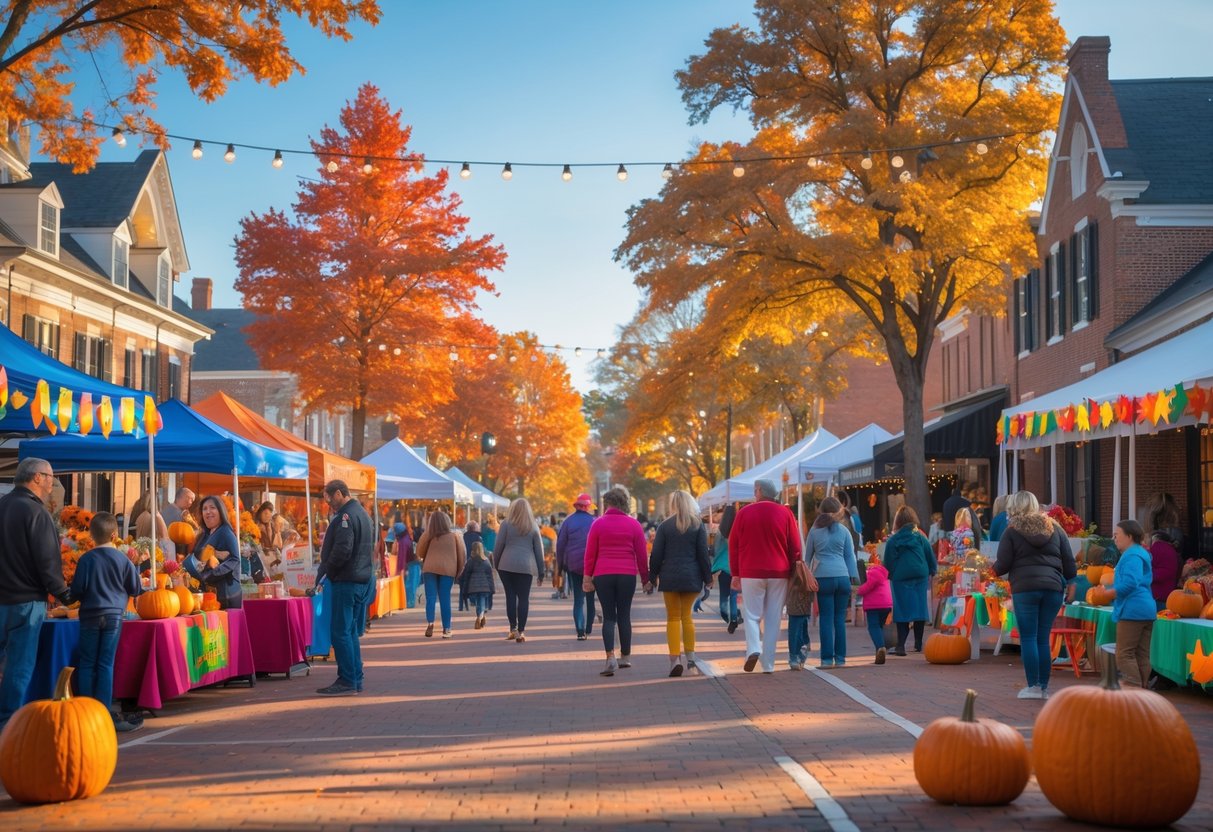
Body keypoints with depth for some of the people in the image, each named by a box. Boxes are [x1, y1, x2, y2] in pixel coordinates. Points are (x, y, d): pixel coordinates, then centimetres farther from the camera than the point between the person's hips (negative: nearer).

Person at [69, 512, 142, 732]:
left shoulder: (86, 559, -7)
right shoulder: (122, 559, -4)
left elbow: (77, 590, -4)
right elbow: (135, 590, 5)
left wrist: (77, 597, 19)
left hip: (90, 615, 0)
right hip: (114, 615, 0)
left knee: (87, 664, 8)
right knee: (106, 664, 3)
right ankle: (104, 711, 0)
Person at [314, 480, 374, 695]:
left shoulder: (345, 516, -15)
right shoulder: (362, 513, 17)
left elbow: (342, 550, -24)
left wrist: (326, 571, -10)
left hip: (345, 581, -10)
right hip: (362, 579, 10)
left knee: (340, 632, -6)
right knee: (350, 631, 14)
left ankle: (347, 681, -5)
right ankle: (355, 680, 16)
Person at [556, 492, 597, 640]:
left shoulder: (568, 521, -1)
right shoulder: (594, 521, -4)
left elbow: (560, 545, 1)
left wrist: (560, 565, 10)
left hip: (573, 565, 1)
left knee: (578, 599, 4)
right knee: (590, 598, 14)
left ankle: (580, 631, -8)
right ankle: (588, 630, 16)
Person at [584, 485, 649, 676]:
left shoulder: (598, 524, 1)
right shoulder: (634, 524, 1)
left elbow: (590, 553, 1)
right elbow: (642, 554, 3)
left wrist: (588, 577, 8)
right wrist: (645, 578, 12)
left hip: (603, 575, 0)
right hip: (627, 575, 0)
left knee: (608, 616, 2)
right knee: (624, 615, 10)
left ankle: (610, 657, -13)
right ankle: (625, 657, 18)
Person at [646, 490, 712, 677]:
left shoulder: (665, 526, 1)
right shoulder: (698, 525, 2)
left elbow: (656, 555, -1)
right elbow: (703, 554, -1)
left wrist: (651, 578, 6)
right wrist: (708, 578, 5)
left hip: (670, 577, -1)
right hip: (692, 577, 1)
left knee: (673, 617, 3)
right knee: (687, 616, 12)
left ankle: (675, 659, -9)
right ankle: (690, 660, 9)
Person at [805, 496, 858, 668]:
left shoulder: (815, 531, 5)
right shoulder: (844, 531, 6)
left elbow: (807, 556, 10)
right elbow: (850, 556, 7)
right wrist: (854, 579, 10)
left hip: (823, 578, -1)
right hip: (842, 577, 1)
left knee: (826, 618, 2)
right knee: (840, 618, 7)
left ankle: (827, 658, -1)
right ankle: (840, 658, 7)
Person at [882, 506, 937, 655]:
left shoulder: (892, 540, -3)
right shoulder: (920, 537, 3)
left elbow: (887, 564, 0)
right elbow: (931, 558, 8)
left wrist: (889, 576, 13)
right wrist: (931, 572, 21)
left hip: (900, 578, -2)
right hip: (920, 576, 2)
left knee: (902, 611, 0)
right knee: (920, 609, 9)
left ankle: (901, 645, -9)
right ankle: (918, 644, 15)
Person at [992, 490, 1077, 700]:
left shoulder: (1012, 531, 2)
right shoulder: (1055, 528, 13)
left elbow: (1002, 566, -2)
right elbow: (1069, 562, 12)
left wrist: (993, 568, 18)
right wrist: (1071, 582, 25)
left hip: (1024, 589, -4)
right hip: (1053, 588, 4)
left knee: (1028, 638, 1)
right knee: (1044, 638, 9)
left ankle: (1033, 686, -1)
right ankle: (1044, 687, 10)